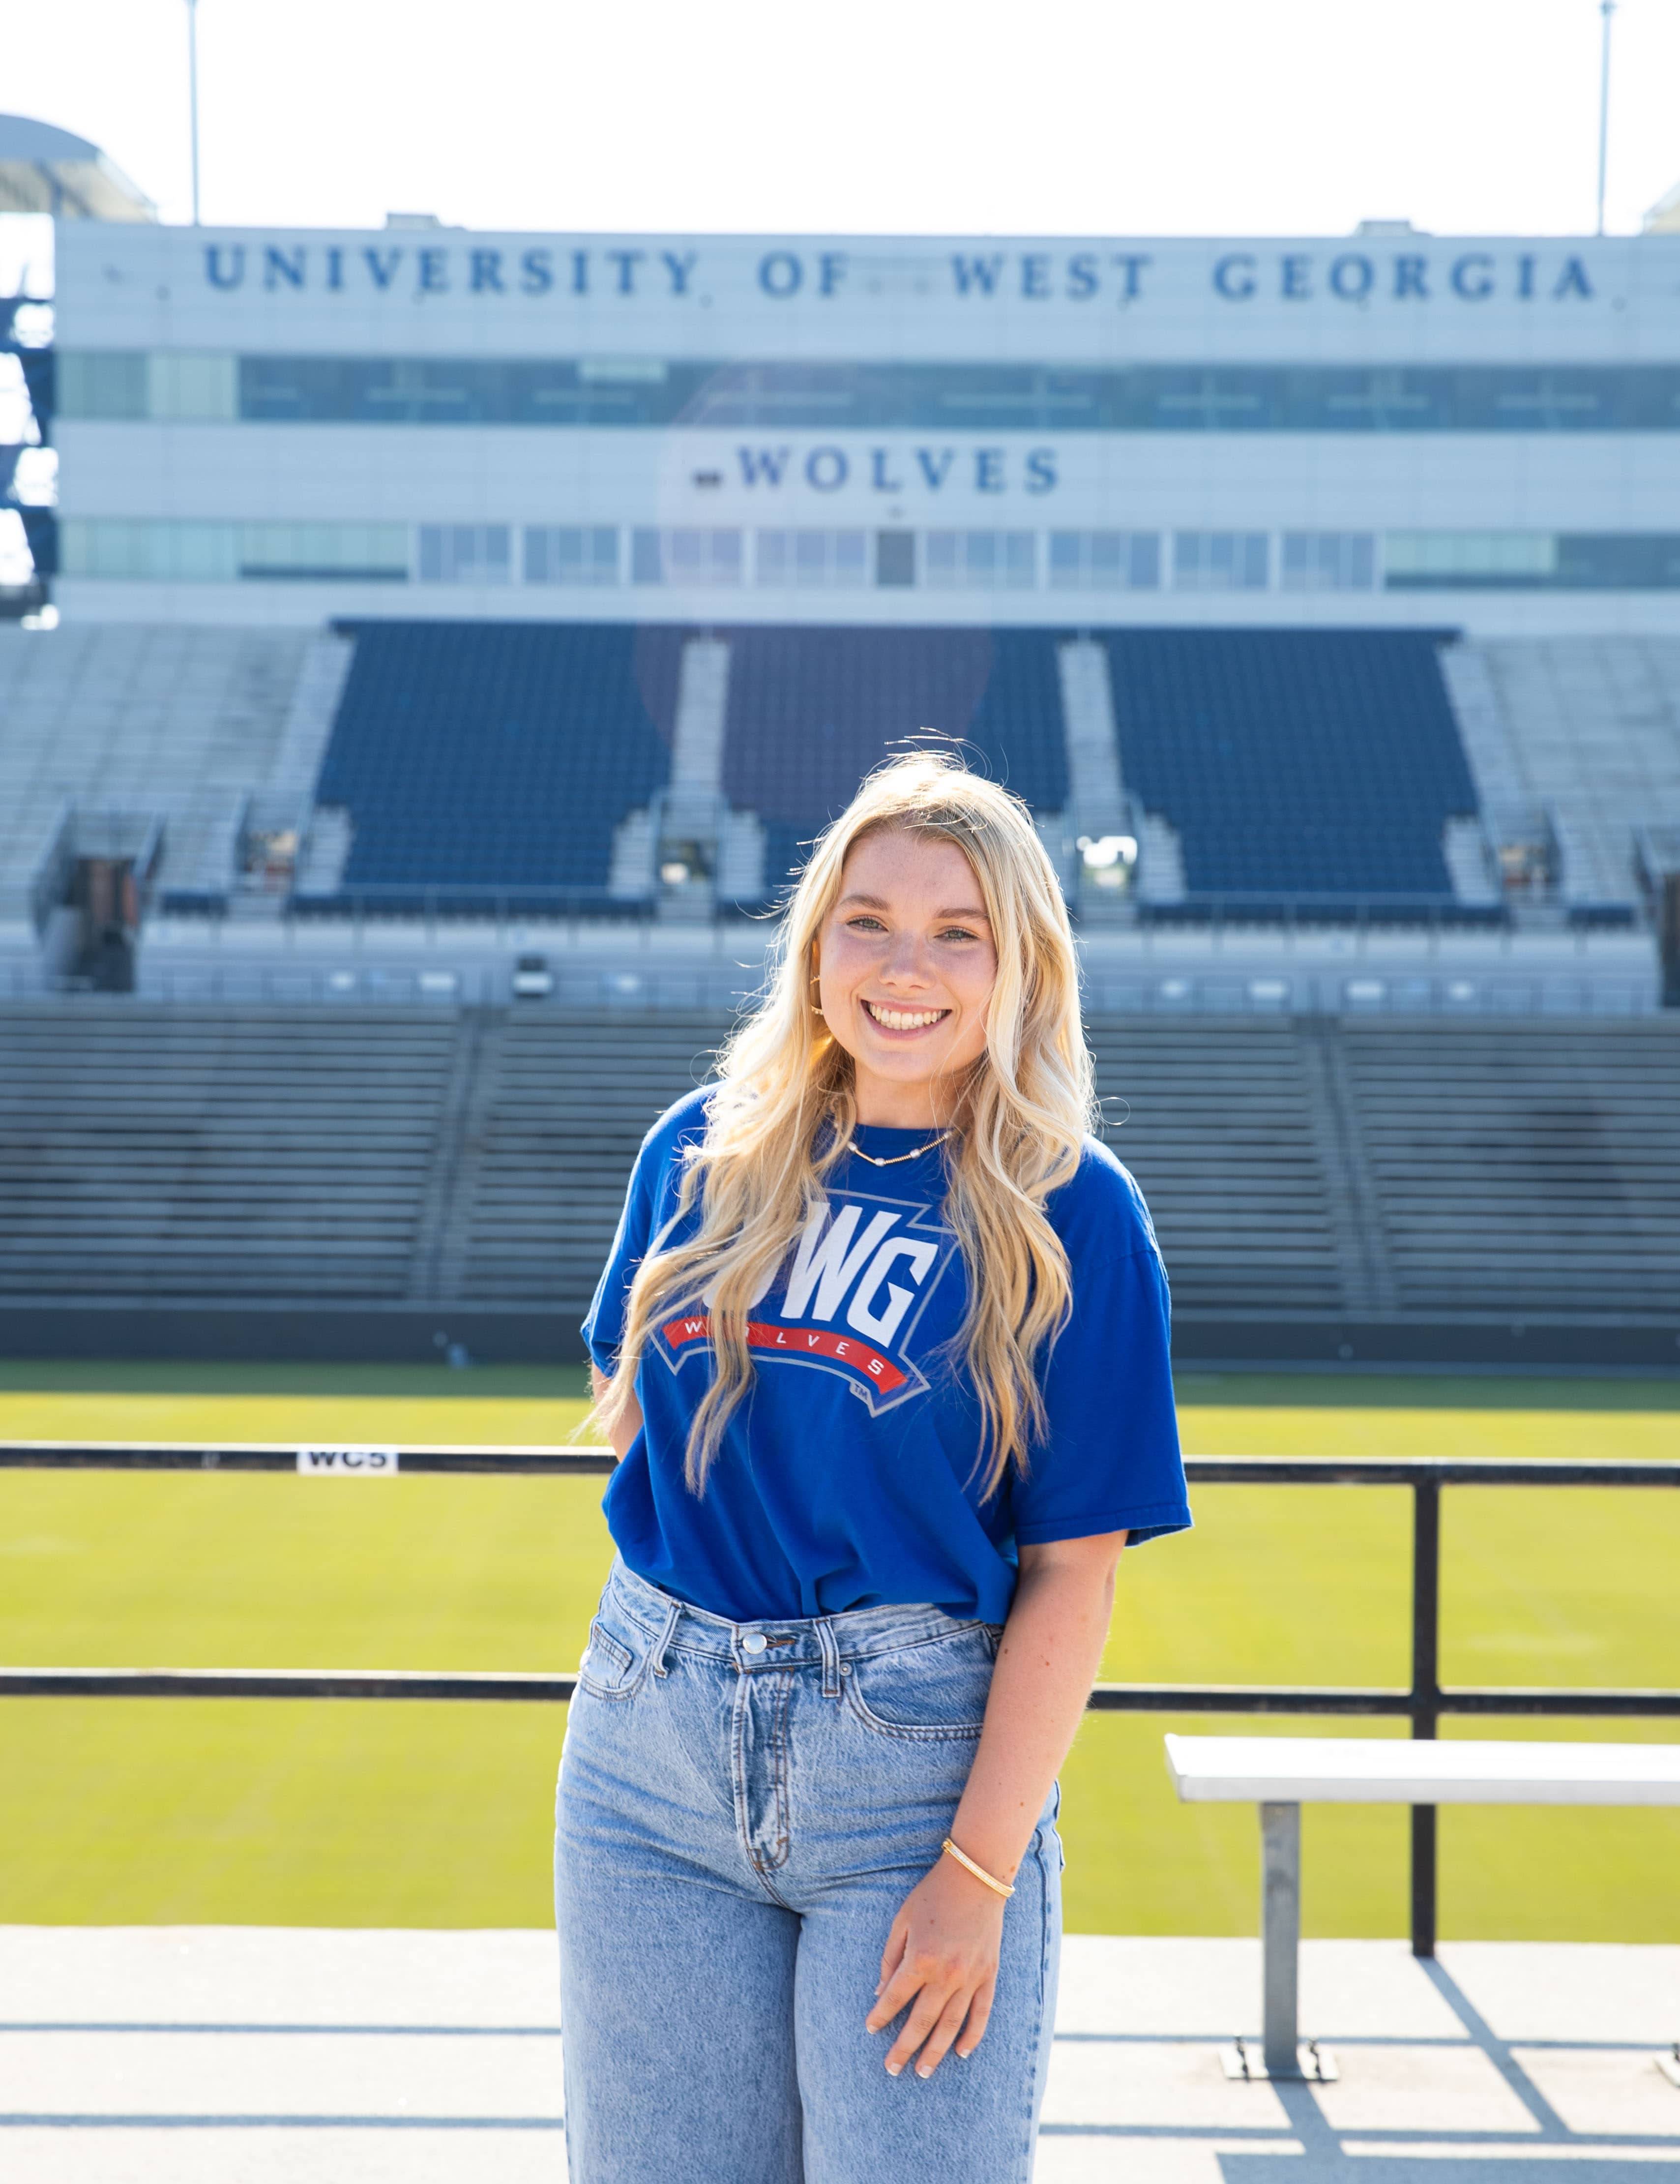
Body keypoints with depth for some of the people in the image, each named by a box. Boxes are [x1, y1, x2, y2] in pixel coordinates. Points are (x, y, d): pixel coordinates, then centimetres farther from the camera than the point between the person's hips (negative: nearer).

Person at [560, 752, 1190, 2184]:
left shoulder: (1075, 1216, -5)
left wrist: (979, 1872, -14)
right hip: (654, 1744, 4)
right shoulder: (703, 1151, 7)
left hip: (920, 1762, -3)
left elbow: (1075, 1570, -8)